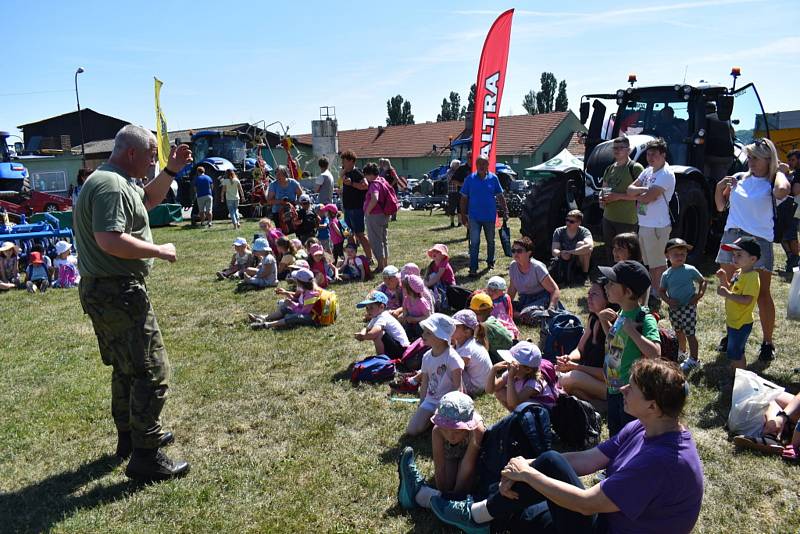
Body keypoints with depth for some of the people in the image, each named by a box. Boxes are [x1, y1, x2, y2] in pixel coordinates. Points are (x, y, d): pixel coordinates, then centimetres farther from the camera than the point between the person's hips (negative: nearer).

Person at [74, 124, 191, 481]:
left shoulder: (118, 182, 14)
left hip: (104, 291, 12)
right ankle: (145, 458, 2)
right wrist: (160, 251, -20)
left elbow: (149, 199, 31)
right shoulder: (110, 186, -19)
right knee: (152, 374, -6)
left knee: (127, 368, 23)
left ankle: (130, 437, 38)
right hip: (119, 293, -12)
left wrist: (171, 171, 18)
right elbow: (110, 240, -31)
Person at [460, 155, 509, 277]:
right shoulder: (470, 179, -2)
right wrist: (463, 215, -1)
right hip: (474, 217, -2)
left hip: (490, 216, 2)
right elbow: (464, 198, 2)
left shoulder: (493, 178, 0)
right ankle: (473, 268, -5)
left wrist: (505, 211, 1)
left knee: (490, 241, 16)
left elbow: (500, 196, 6)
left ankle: (490, 262, 36)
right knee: (474, 243, -8)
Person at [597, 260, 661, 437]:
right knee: (615, 437, 21)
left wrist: (630, 329, -29)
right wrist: (605, 321, 7)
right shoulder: (622, 314, 4)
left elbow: (655, 353, -32)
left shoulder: (645, 319, -19)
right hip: (613, 389, 8)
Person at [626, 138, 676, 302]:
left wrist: (636, 195, -1)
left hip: (658, 226, -9)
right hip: (644, 224, 9)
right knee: (650, 263, 16)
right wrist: (643, 190, -12)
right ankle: (652, 291, 26)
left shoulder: (666, 174, -13)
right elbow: (630, 189, 8)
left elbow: (648, 198, -21)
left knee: (659, 263, -2)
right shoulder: (648, 171, 14)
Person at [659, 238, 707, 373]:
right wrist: (668, 301, -10)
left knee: (689, 333, -3)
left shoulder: (690, 270, -8)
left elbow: (703, 282, 3)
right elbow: (661, 291, 7)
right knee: (678, 331, 20)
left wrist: (699, 296, -9)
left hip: (688, 307, -4)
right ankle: (682, 353, 42)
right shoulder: (666, 274, -1)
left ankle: (694, 359, 9)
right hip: (674, 308, 4)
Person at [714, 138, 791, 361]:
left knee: (762, 294, -2)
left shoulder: (771, 182, -4)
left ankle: (767, 343, 9)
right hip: (732, 236, 5)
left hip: (759, 240, -5)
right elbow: (720, 207, 18)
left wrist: (779, 172, -10)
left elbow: (782, 192, -30)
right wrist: (719, 187, 1)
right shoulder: (739, 179, 11)